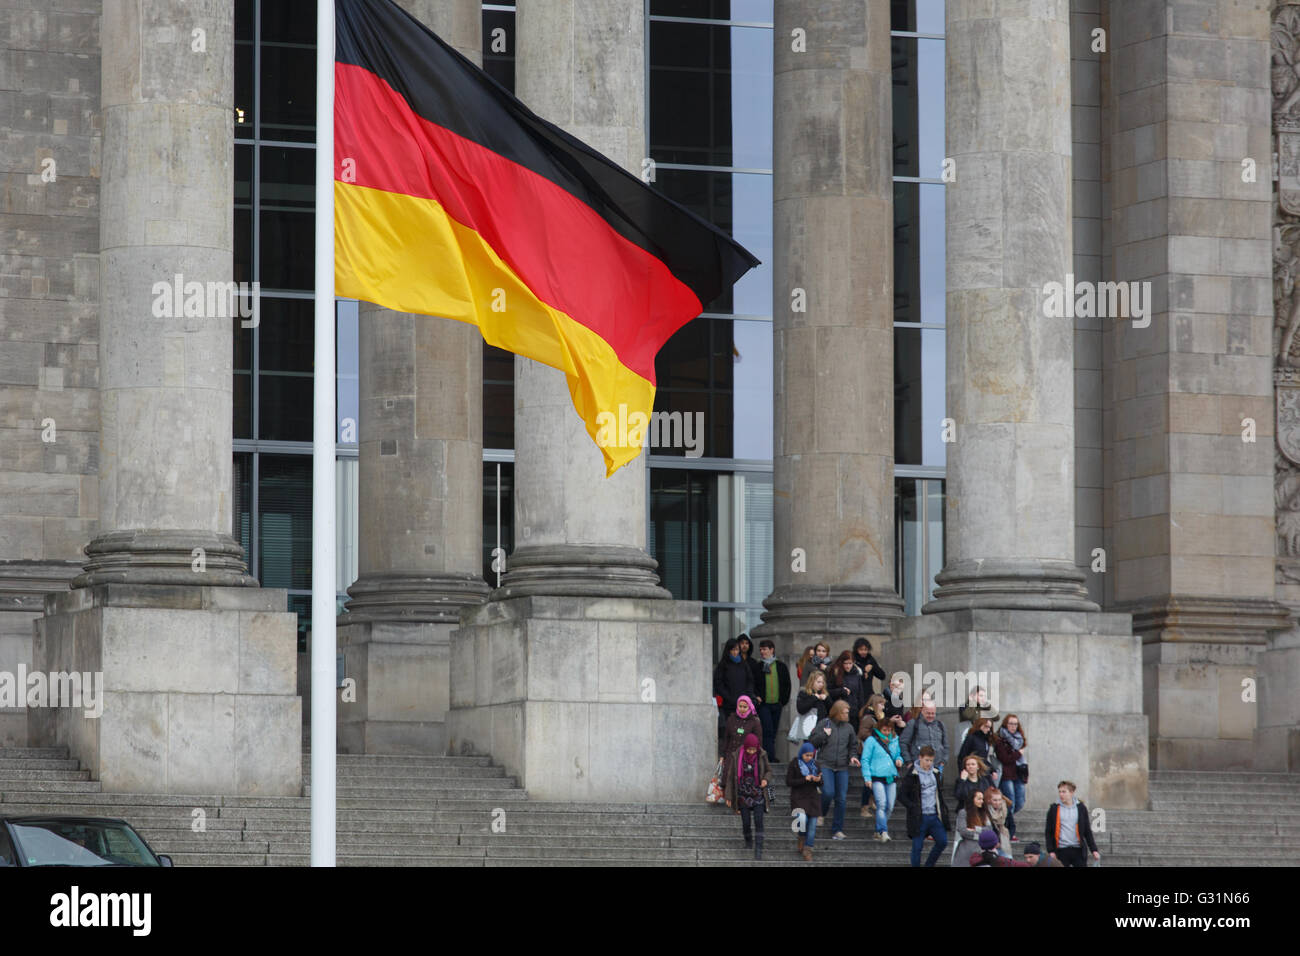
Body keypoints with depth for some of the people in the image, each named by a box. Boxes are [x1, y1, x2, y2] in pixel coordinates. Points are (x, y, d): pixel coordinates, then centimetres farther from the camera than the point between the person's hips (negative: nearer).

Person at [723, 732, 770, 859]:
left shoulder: (761, 756, -9)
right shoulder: (736, 756, -12)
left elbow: (768, 770, 6)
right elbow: (729, 776, -4)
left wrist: (765, 779, -17)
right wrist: (728, 796, -3)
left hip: (758, 794, 0)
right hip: (743, 794, 0)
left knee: (758, 822, -11)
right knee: (746, 822, 4)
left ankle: (758, 852, -11)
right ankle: (748, 839, 37)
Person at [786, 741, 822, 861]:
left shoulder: (815, 764, 9)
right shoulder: (794, 764, -3)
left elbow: (821, 783, 13)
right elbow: (788, 782, -8)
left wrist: (818, 780, -12)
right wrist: (805, 779, -17)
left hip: (813, 798, 4)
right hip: (799, 798, -4)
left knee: (812, 825, -2)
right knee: (803, 820, -20)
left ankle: (807, 850, 4)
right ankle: (801, 844, 5)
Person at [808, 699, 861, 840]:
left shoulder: (849, 728, 12)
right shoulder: (824, 724, 4)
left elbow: (853, 746, 19)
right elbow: (812, 742, 4)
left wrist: (853, 756, 0)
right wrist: (824, 735, -11)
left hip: (842, 767, 3)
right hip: (826, 765, -3)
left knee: (841, 798, -1)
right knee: (828, 792, -19)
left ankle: (837, 829, 5)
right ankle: (820, 814, 11)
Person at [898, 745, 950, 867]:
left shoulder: (935, 773, 10)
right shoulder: (912, 775, -8)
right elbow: (901, 796, -7)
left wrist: (943, 807, 10)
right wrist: (913, 807, -14)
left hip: (935, 816, 5)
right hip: (919, 818, -5)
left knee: (942, 841, 2)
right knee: (917, 847, 0)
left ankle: (929, 864, 20)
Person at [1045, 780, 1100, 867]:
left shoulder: (1081, 808, 6)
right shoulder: (1054, 809, 4)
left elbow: (1088, 831, 9)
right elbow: (1049, 833, 5)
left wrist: (1094, 850, 3)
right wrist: (1051, 851, -4)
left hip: (1078, 850, 0)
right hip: (1061, 851, 0)